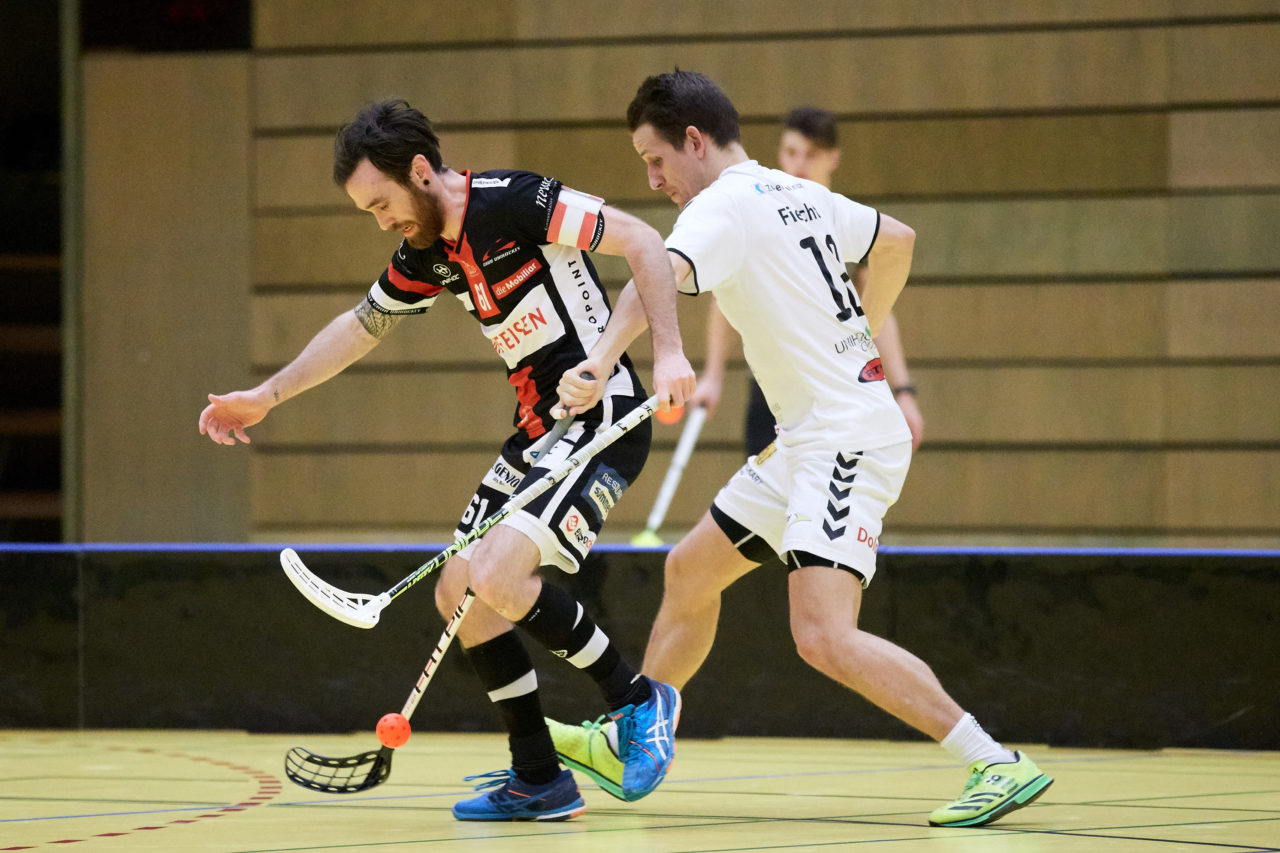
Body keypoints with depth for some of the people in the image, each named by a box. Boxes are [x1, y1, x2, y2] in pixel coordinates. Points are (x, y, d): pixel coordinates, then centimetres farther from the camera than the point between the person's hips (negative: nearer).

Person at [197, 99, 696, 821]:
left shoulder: (516, 202, -17)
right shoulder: (428, 255, 8)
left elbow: (643, 242, -18)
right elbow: (360, 327, 24)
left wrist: (669, 352, -28)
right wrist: (265, 397, 29)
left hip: (604, 416, -9)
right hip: (537, 430, 9)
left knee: (499, 577, -22)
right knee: (459, 594, 5)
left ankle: (639, 700, -4)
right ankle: (539, 779, 12)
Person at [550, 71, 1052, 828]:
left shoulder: (724, 206, -13)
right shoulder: (798, 195, 14)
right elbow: (897, 240, 30)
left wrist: (600, 362, -49)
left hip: (846, 442, -10)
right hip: (810, 444, 10)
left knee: (825, 637, -22)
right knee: (690, 572, 20)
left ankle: (999, 766, -21)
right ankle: (625, 745, 34)